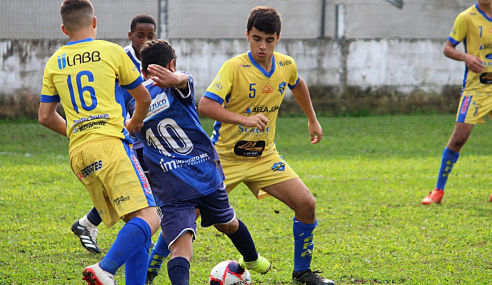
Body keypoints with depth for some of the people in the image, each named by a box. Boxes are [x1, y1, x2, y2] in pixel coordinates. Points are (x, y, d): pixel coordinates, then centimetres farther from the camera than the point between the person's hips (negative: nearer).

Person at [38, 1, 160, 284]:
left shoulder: (54, 63, 16)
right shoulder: (111, 51, 5)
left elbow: (46, 117, 19)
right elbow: (144, 98, 14)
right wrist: (134, 124, 34)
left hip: (78, 154, 6)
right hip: (110, 144, -6)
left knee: (135, 226, 10)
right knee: (148, 218, -15)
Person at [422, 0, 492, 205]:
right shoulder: (466, 18, -4)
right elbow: (447, 48, -3)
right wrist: (465, 57, -21)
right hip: (475, 86, -5)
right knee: (459, 137, -13)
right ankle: (438, 190, -2)